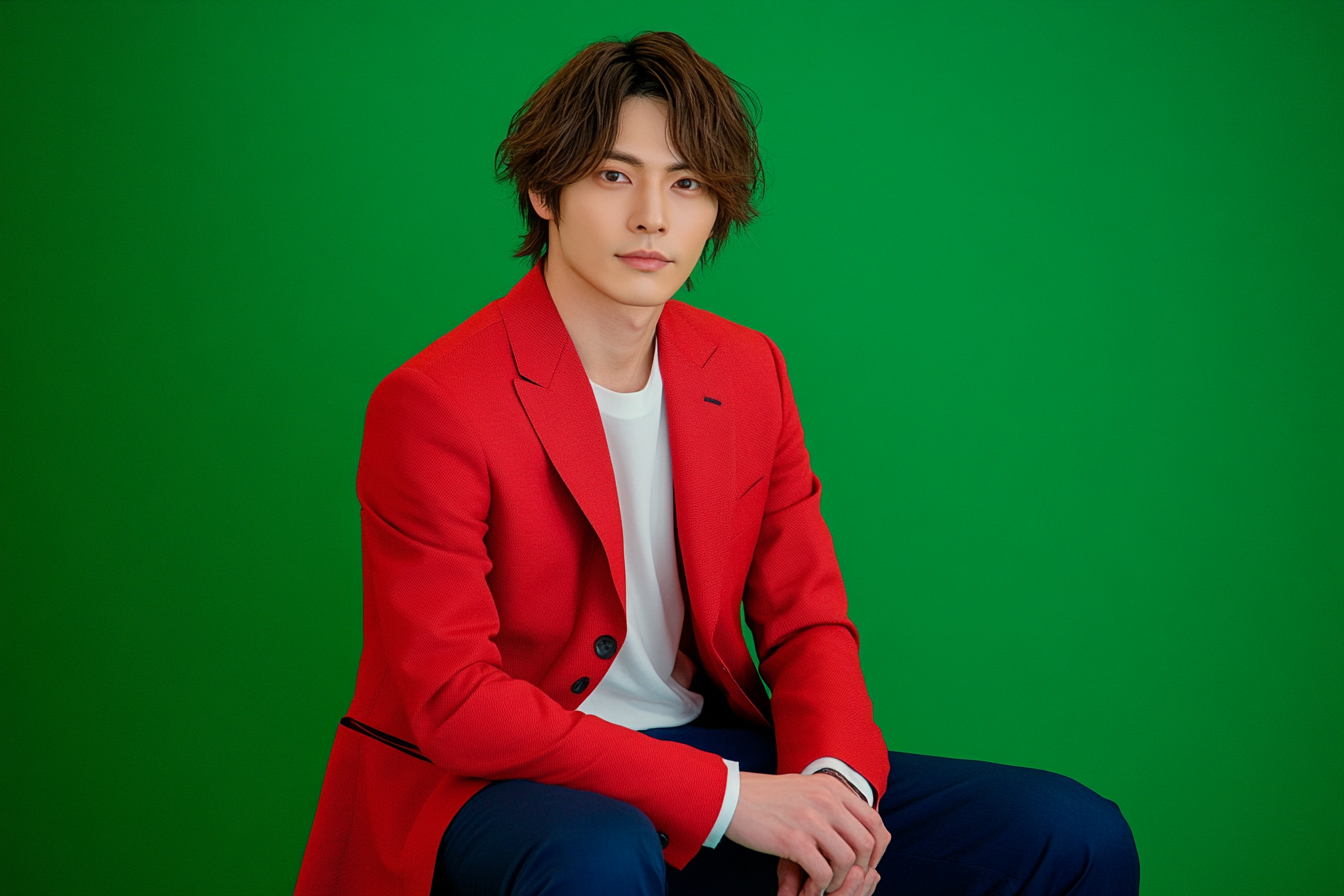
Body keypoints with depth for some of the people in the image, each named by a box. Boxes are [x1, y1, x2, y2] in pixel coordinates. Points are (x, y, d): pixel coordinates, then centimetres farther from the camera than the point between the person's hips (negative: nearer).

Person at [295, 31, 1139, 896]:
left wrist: (833, 777, -15)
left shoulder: (751, 373, 5)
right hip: (481, 785, -5)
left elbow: (806, 621, 8)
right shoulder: (431, 403, -14)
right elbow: (450, 699, -18)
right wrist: (725, 799, -24)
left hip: (703, 745, 5)